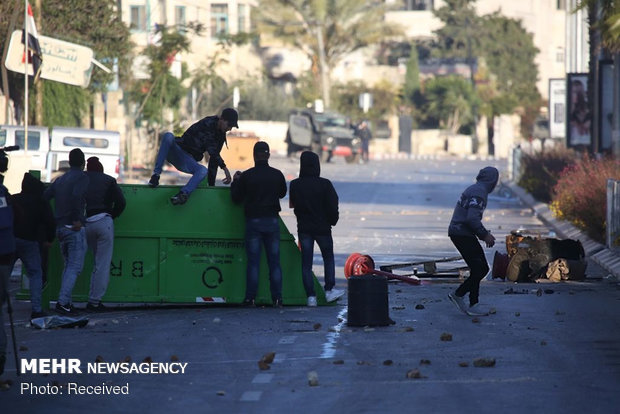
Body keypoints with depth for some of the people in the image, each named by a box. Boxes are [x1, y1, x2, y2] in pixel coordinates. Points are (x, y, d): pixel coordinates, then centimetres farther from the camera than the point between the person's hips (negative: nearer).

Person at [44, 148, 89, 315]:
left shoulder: (60, 179, 15)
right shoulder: (82, 177, -7)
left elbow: (44, 197, 11)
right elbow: (76, 196, -25)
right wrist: (77, 219, -23)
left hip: (60, 227, 7)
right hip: (74, 229, -7)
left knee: (68, 265, 18)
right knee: (75, 267, -6)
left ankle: (65, 301, 15)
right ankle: (63, 302, -16)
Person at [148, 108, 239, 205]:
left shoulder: (221, 136, 9)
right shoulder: (208, 123, -14)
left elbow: (214, 159, 10)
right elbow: (211, 150, -24)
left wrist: (211, 184, 5)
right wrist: (224, 167, -28)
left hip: (187, 161, 5)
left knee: (204, 171, -29)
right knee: (168, 136, -38)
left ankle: (183, 194, -50)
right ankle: (156, 174, -37)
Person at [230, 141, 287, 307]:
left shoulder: (246, 176, -7)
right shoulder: (277, 175, -1)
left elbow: (236, 198, 1)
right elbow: (282, 193, 17)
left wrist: (235, 181, 17)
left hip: (253, 221, -1)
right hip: (272, 221, 1)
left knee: (253, 261, 1)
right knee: (274, 261, 5)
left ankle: (250, 298, -2)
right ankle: (277, 298, 2)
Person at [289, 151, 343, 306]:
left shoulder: (295, 185, -8)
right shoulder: (325, 184, -12)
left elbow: (292, 204, 2)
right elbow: (333, 206, -10)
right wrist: (332, 221, 6)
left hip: (304, 228, 1)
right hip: (322, 228, -1)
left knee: (306, 263, 5)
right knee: (328, 258, 18)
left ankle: (311, 296, 0)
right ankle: (329, 290, 14)